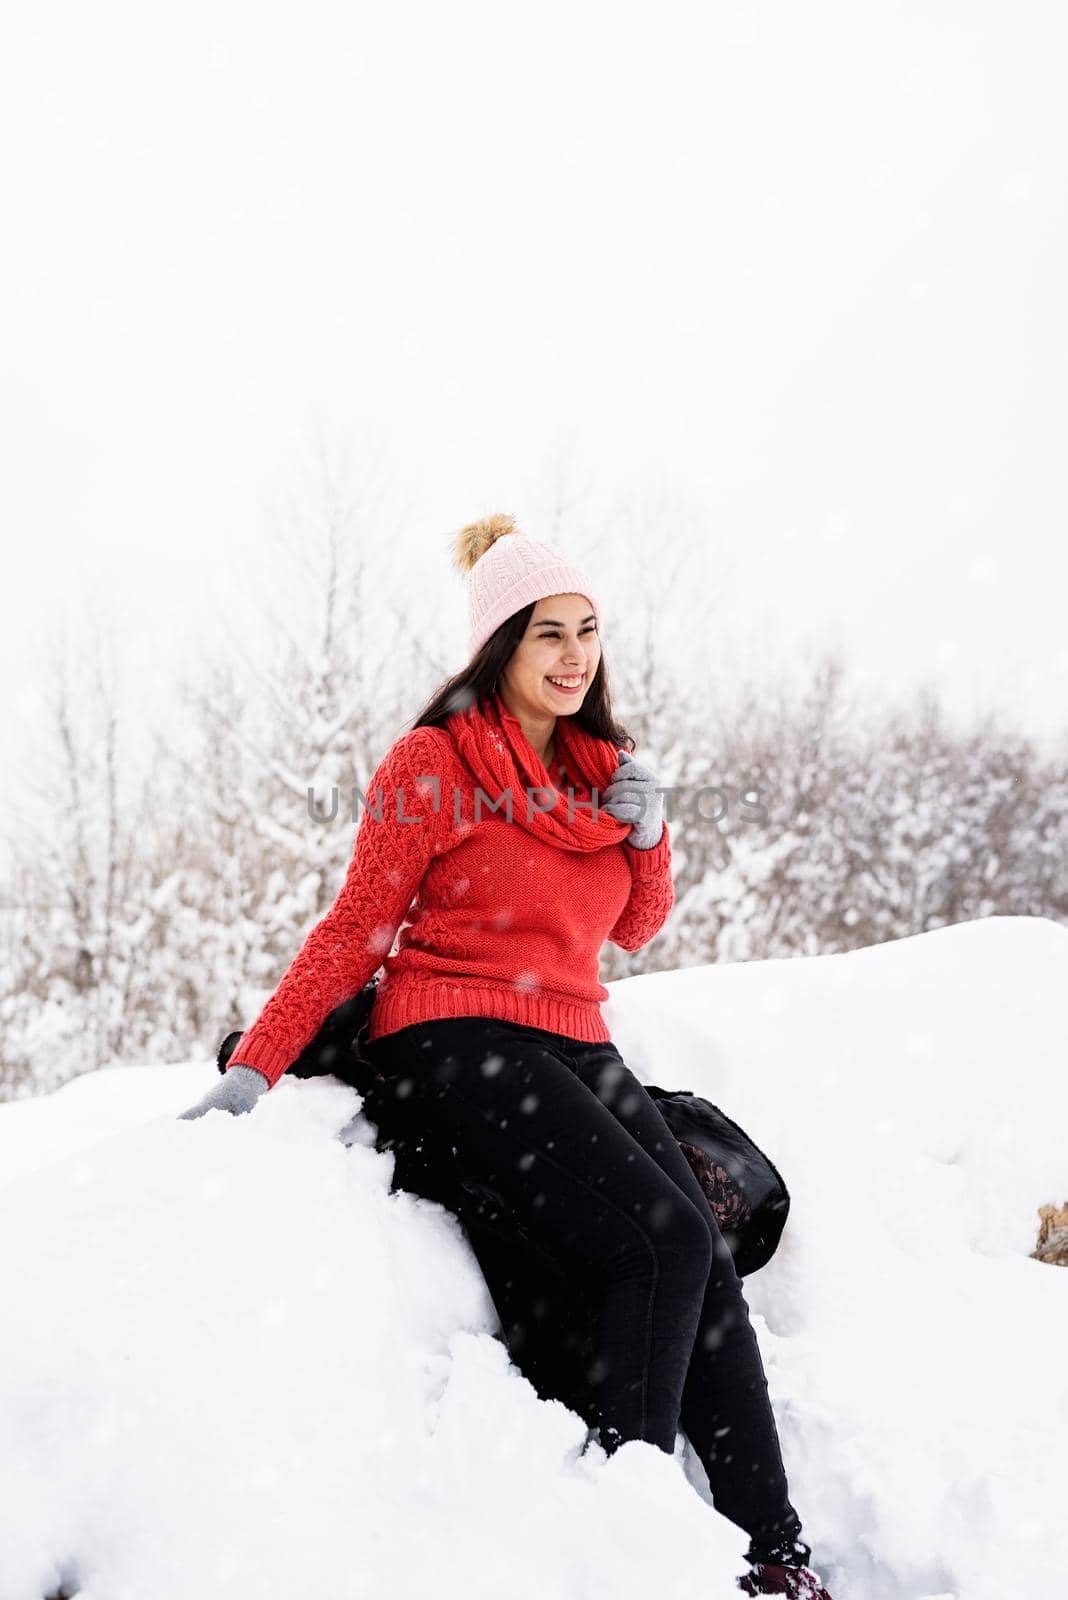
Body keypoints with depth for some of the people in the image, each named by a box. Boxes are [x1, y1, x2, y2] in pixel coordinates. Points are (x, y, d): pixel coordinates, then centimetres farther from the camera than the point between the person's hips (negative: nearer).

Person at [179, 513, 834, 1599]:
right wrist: (253, 1067, -10)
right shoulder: (434, 763, -4)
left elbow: (635, 929, 22)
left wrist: (646, 832, 2)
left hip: (573, 1045, 6)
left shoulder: (597, 767, 15)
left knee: (707, 1272, -9)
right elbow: (355, 933, -3)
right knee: (665, 1244, -23)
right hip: (454, 1040, -6)